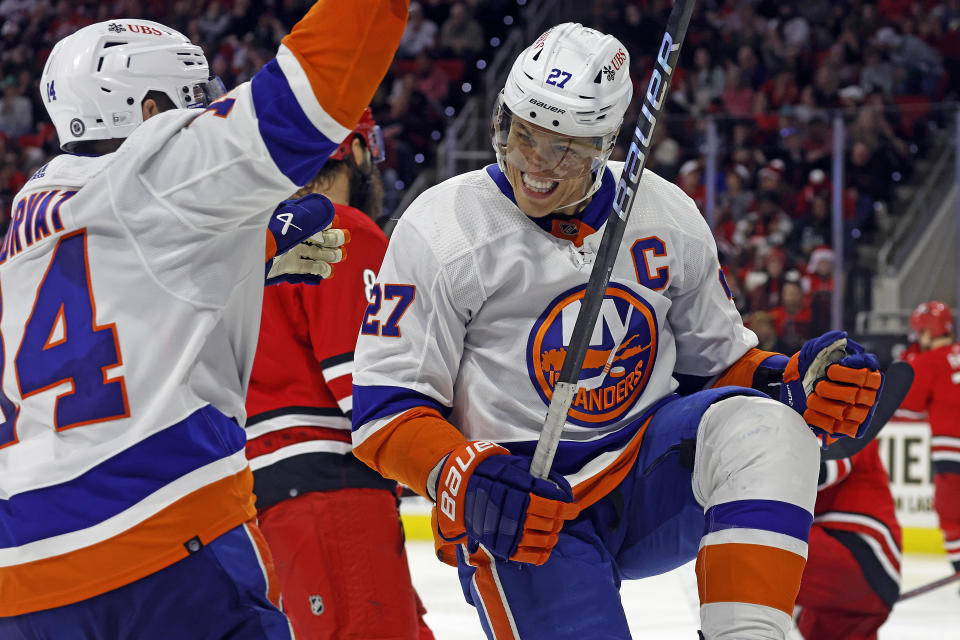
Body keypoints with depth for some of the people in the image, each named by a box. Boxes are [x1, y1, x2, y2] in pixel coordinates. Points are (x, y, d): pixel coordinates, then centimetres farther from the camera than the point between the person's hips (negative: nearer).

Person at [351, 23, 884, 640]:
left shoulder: (667, 216, 6)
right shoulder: (441, 230, -7)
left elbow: (718, 360, 16)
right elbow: (384, 408, -7)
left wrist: (801, 380, -7)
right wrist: (467, 480, -26)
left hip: (653, 475, 3)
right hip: (524, 506, -3)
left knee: (763, 423, -26)